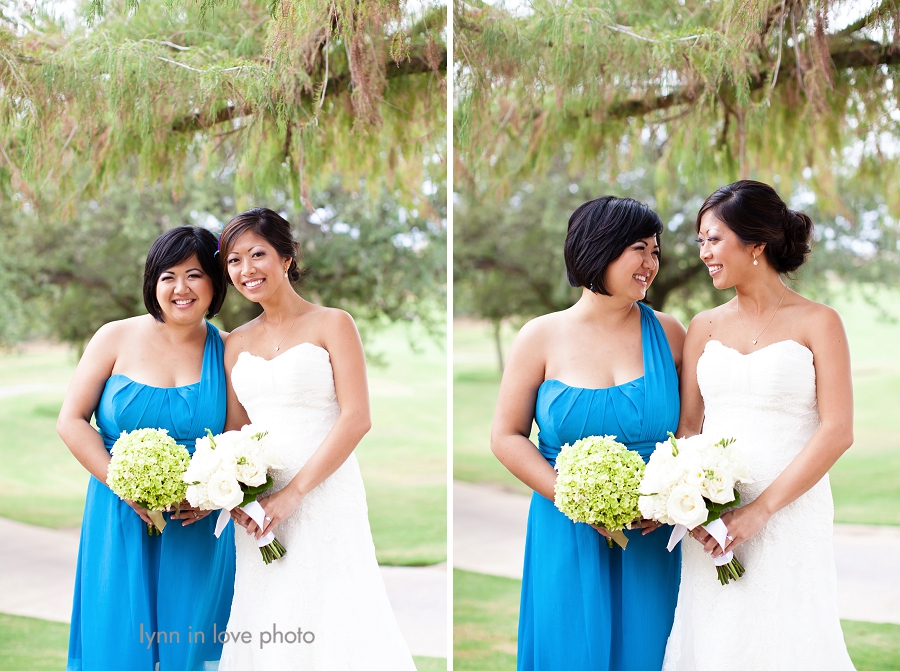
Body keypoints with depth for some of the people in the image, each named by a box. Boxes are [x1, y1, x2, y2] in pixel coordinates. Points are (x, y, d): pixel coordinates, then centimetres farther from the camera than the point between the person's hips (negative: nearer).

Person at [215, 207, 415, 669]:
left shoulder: (331, 324, -2)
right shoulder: (237, 344, 13)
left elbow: (356, 419, -10)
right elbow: (234, 429, 16)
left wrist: (294, 492, -16)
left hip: (325, 496, -4)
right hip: (260, 506, 4)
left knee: (328, 619, -3)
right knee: (267, 625, 5)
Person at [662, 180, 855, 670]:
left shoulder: (817, 323, -1)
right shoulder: (704, 327, 12)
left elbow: (837, 431, -8)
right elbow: (688, 427, 9)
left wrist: (760, 509, -16)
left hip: (790, 515, -3)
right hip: (712, 520, 4)